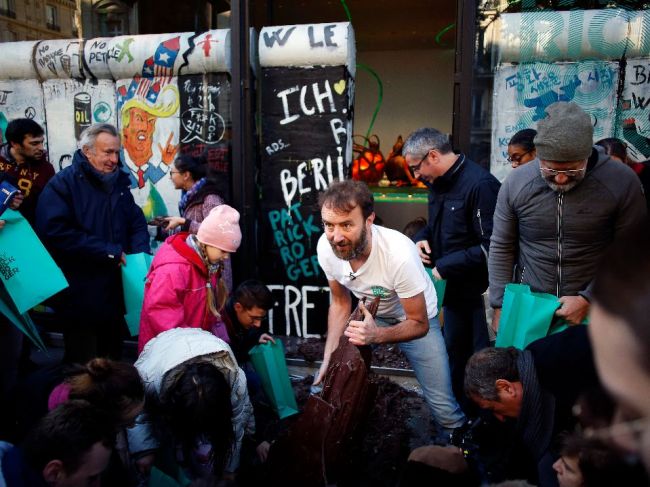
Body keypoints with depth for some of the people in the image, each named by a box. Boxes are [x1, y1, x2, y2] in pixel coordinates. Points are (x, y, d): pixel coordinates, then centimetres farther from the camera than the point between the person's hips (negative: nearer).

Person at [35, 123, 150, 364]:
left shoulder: (119, 183, 11)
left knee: (113, 359, 20)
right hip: (81, 297, -6)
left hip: (116, 292, 6)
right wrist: (109, 251, -22)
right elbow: (56, 231, -24)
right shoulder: (62, 184, -12)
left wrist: (140, 253, -9)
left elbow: (137, 221, 12)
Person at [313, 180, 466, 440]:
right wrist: (328, 358, -13)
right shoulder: (325, 247, -23)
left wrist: (376, 336, -43)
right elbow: (340, 303, -6)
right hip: (369, 314, 4)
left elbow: (419, 325, -24)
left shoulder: (399, 254, -38)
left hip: (415, 319, -4)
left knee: (443, 406, -7)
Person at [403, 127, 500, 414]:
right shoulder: (439, 184, 7)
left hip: (478, 291, -9)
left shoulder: (480, 184, -21)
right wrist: (422, 239, 0)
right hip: (453, 289, 9)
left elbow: (490, 248, -24)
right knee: (455, 355, 21)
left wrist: (445, 267, -19)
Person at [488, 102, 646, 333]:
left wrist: (589, 299, -15)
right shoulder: (515, 183, -8)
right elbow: (501, 249, -1)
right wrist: (500, 306, -1)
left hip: (592, 312, -1)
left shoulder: (622, 183, -13)